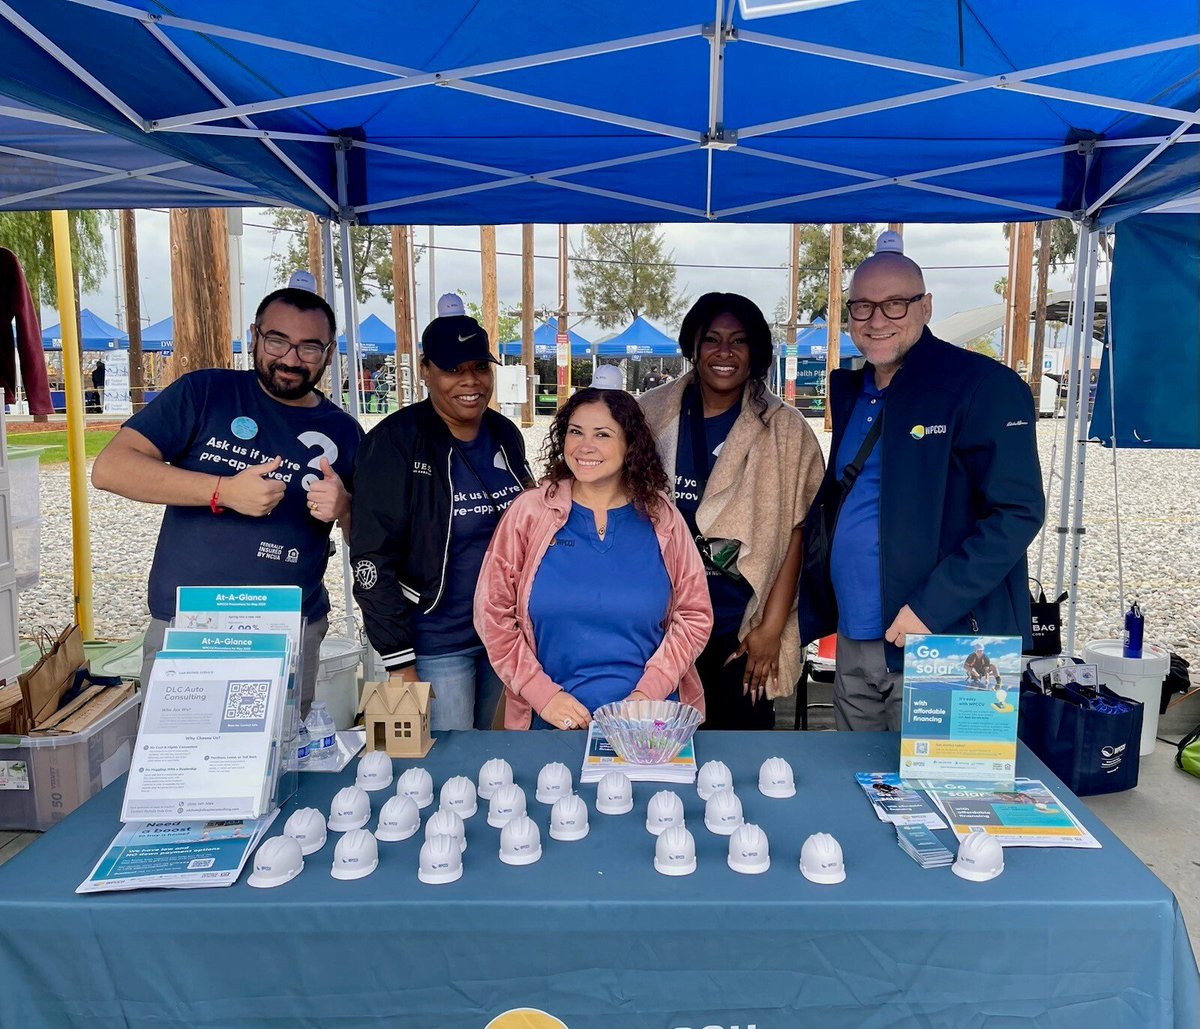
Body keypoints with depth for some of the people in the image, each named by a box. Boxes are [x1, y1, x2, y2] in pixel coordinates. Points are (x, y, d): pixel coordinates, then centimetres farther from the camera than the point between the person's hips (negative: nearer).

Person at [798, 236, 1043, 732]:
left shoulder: (983, 385, -10)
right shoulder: (850, 391, 12)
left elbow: (1017, 513, -15)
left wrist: (931, 608, -21)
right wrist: (807, 615, 14)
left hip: (943, 645, -7)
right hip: (853, 644, 7)